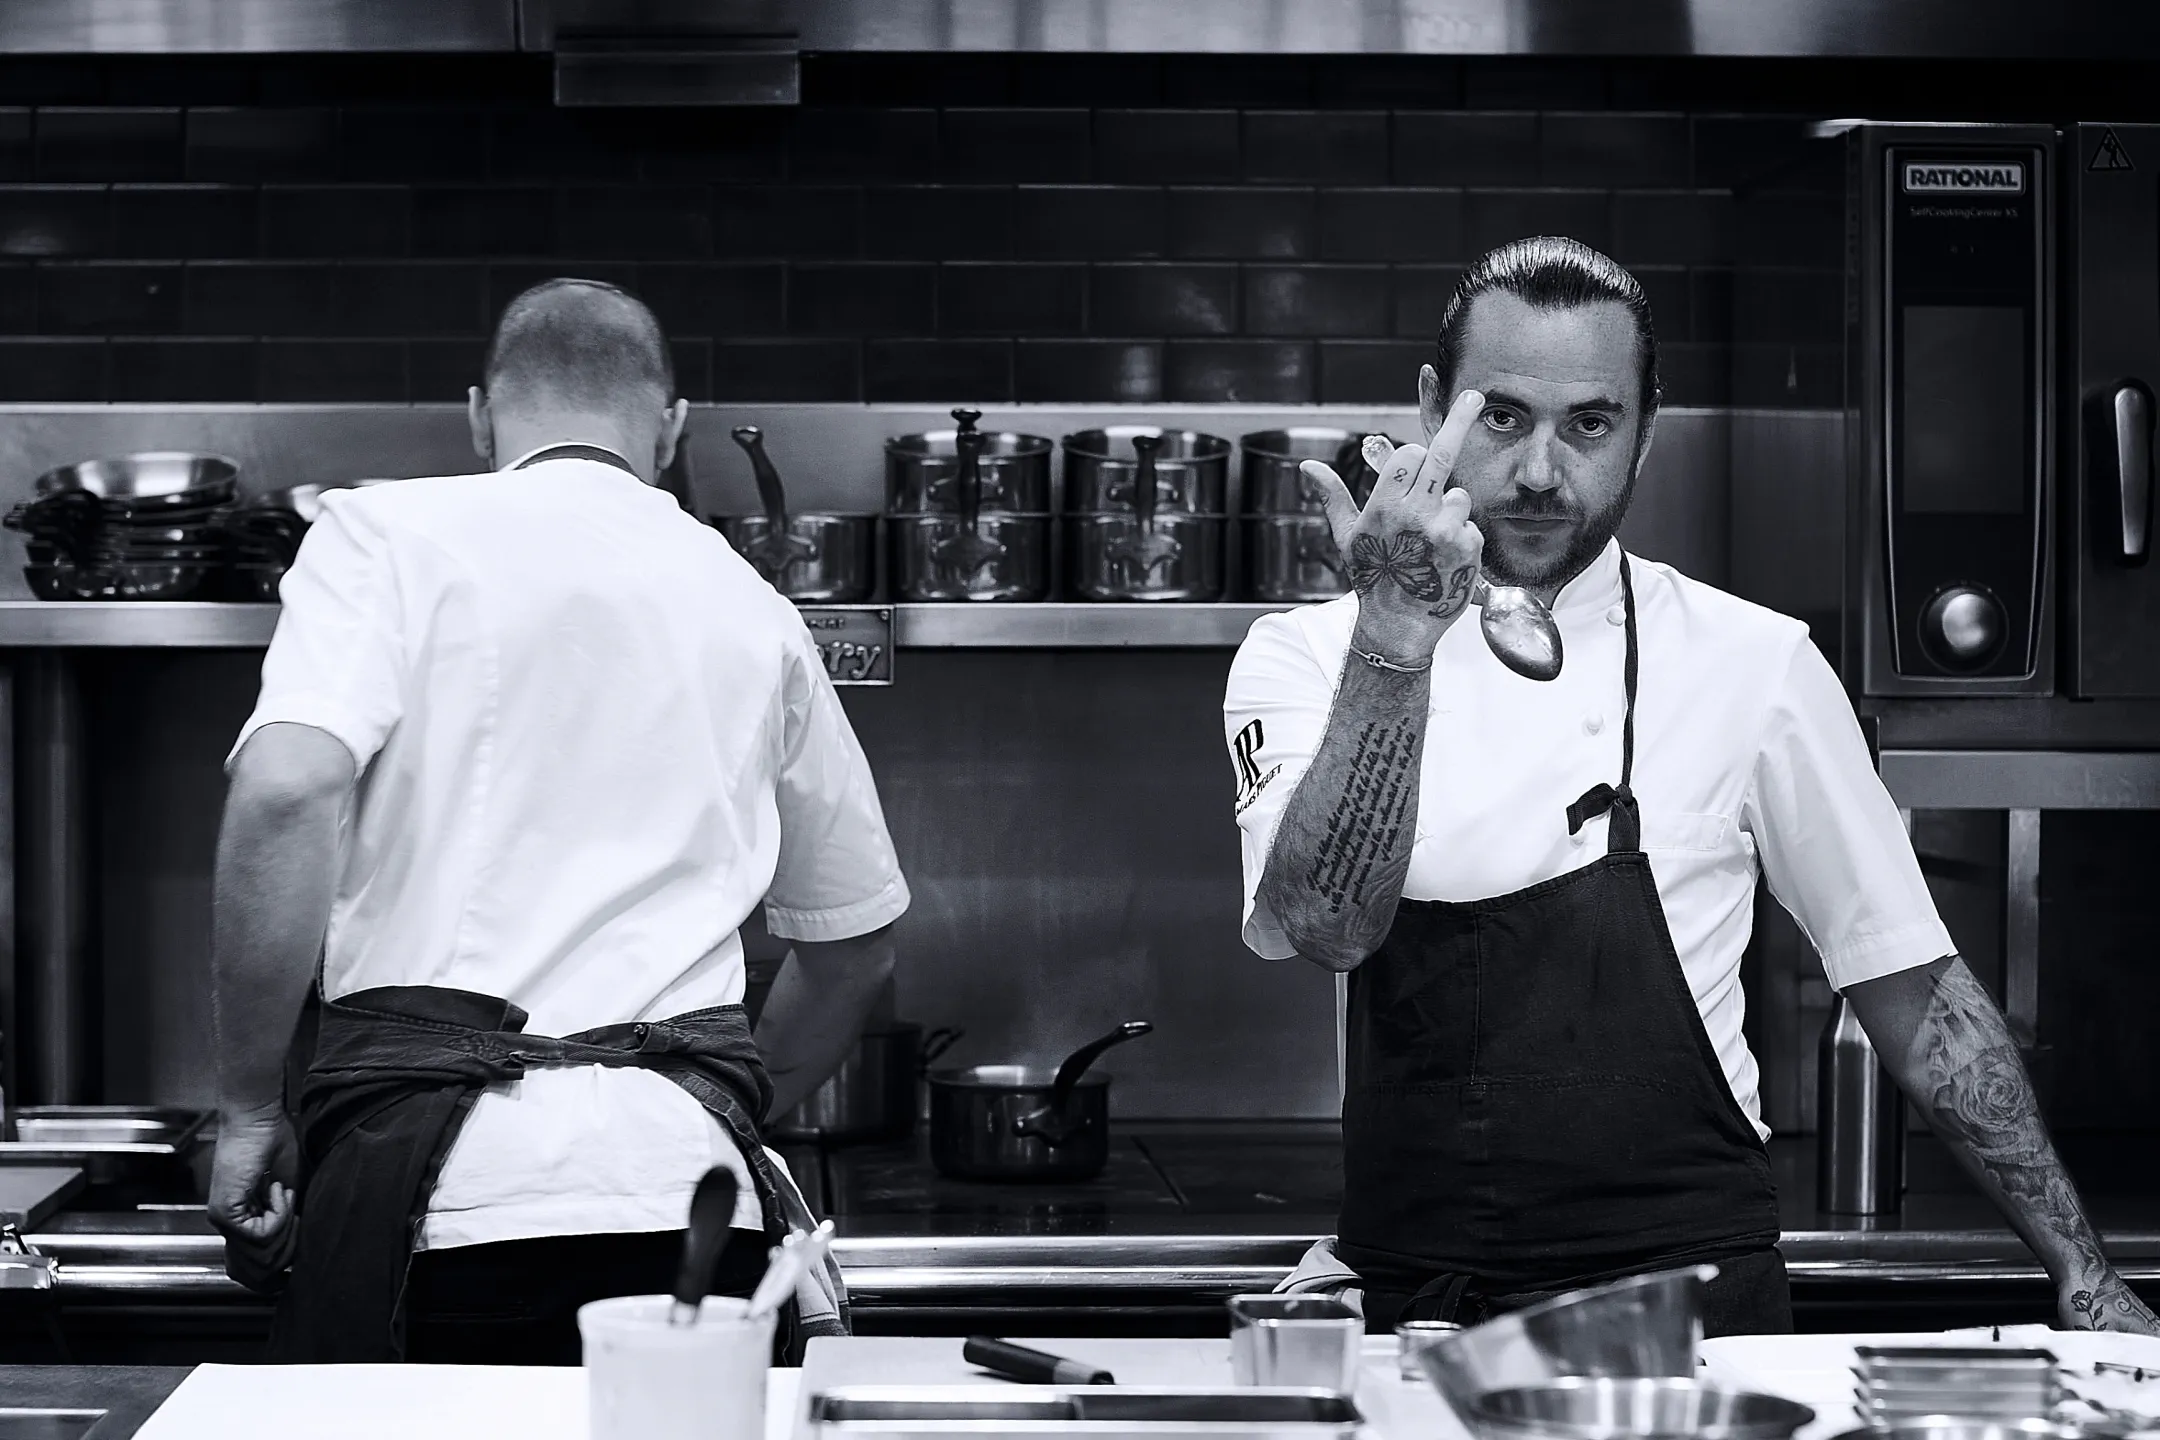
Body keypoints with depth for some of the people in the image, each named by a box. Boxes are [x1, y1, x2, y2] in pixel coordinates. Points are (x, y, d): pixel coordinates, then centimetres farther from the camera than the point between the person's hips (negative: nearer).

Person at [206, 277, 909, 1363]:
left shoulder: (388, 533, 7)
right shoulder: (752, 608, 20)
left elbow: (286, 792, -11)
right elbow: (857, 947, 29)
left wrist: (248, 1112, -2)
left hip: (428, 1172, -3)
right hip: (689, 1181, 3)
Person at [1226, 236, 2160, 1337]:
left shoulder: (1750, 662, 3)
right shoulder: (1304, 657, 3)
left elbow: (1912, 992, 9)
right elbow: (1329, 925, -17)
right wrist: (1395, 642, -28)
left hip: (1687, 1294, -1)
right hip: (1402, 1307, 1)